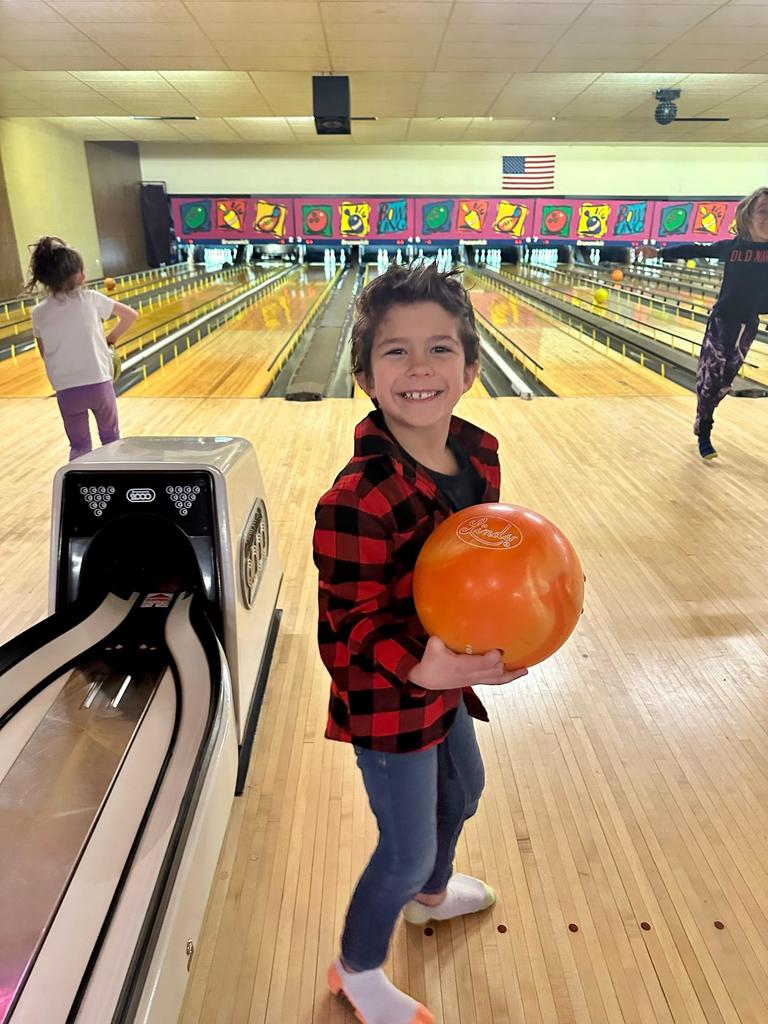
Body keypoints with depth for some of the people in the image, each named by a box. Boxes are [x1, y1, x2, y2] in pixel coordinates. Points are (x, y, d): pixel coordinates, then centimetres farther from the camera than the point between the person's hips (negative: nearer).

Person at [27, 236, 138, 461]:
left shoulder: (39, 313, -1)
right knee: (111, 439, 19)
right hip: (99, 384, -1)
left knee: (79, 447, 14)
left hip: (66, 390, 1)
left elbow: (45, 355, 8)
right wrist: (111, 337, 16)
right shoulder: (91, 299, -6)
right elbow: (130, 315, 4)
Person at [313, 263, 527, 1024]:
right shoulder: (358, 501, -33)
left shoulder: (477, 453, -9)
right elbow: (348, 631, -25)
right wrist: (420, 669, -41)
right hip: (388, 702, -8)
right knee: (407, 847, 12)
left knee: (462, 789, 31)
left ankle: (432, 894, 64)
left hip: (446, 679, 8)